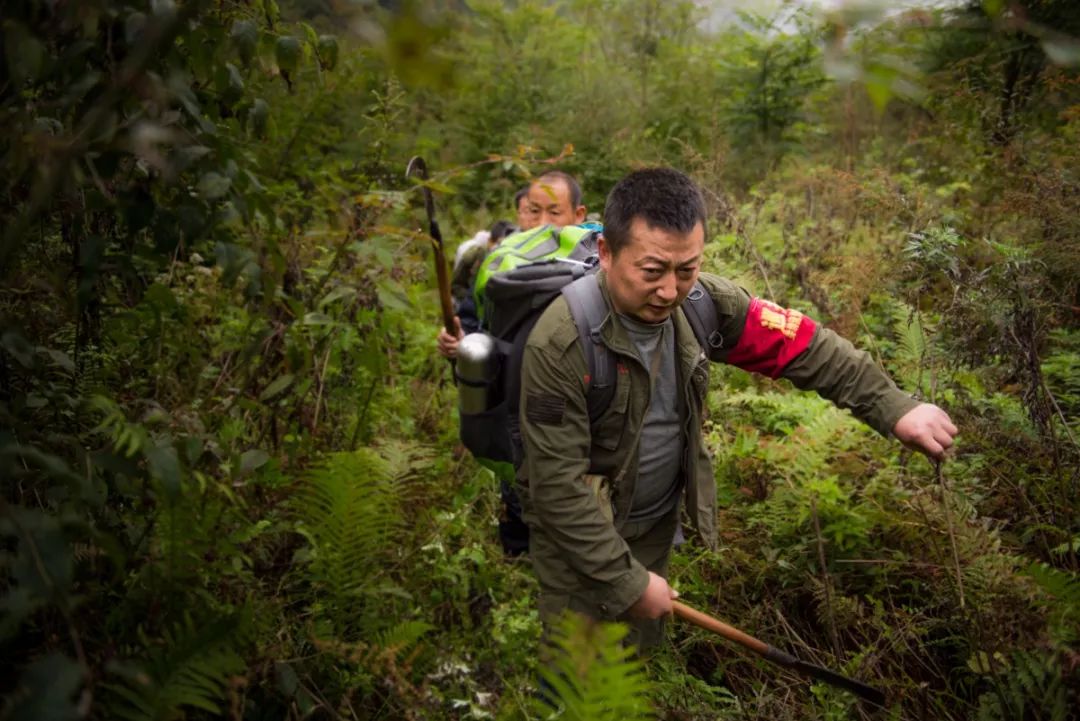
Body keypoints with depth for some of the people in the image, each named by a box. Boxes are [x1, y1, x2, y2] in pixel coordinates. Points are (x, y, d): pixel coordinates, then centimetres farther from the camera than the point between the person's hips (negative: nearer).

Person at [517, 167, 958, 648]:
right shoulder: (559, 345, -30)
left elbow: (797, 345, -4)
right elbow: (559, 486, -27)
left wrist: (895, 409, -9)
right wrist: (627, 582, -22)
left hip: (659, 520, 5)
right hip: (579, 534, -5)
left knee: (642, 650, 22)